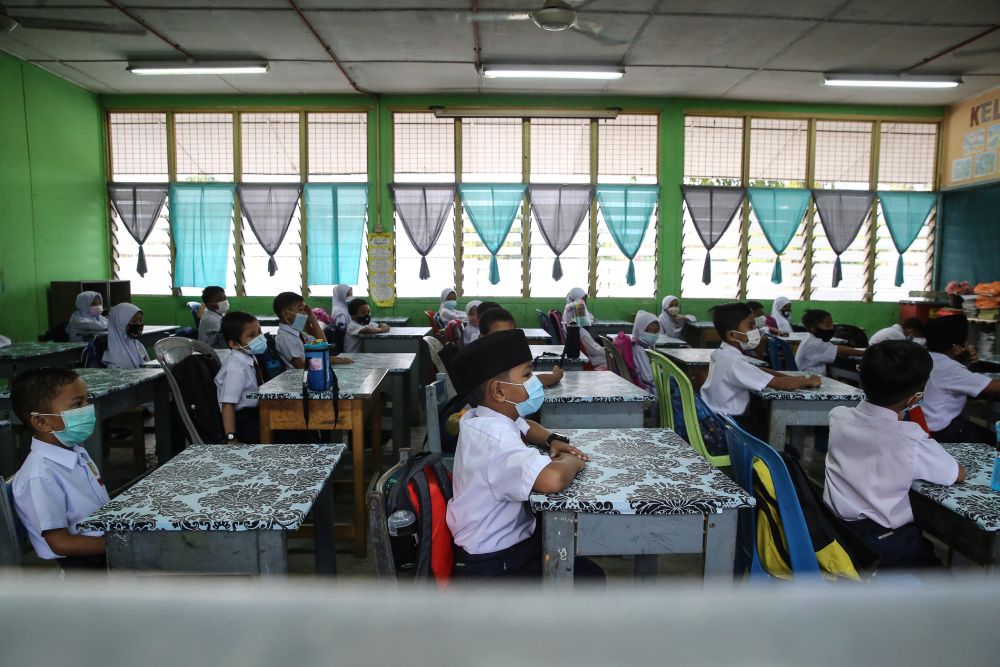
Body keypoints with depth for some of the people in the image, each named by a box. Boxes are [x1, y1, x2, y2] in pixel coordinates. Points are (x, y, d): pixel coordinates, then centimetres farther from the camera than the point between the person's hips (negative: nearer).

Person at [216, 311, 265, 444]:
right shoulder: (236, 368, -21)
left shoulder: (250, 358, 4)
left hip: (255, 413, 9)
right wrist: (232, 438, -30)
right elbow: (228, 404, -26)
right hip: (242, 420, -9)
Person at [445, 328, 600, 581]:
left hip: (509, 543, 9)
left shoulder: (494, 418, 2)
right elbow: (551, 479, -45)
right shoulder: (493, 436, -29)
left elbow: (526, 427, 26)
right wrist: (571, 462, -22)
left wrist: (553, 440, 4)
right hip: (492, 567, -9)